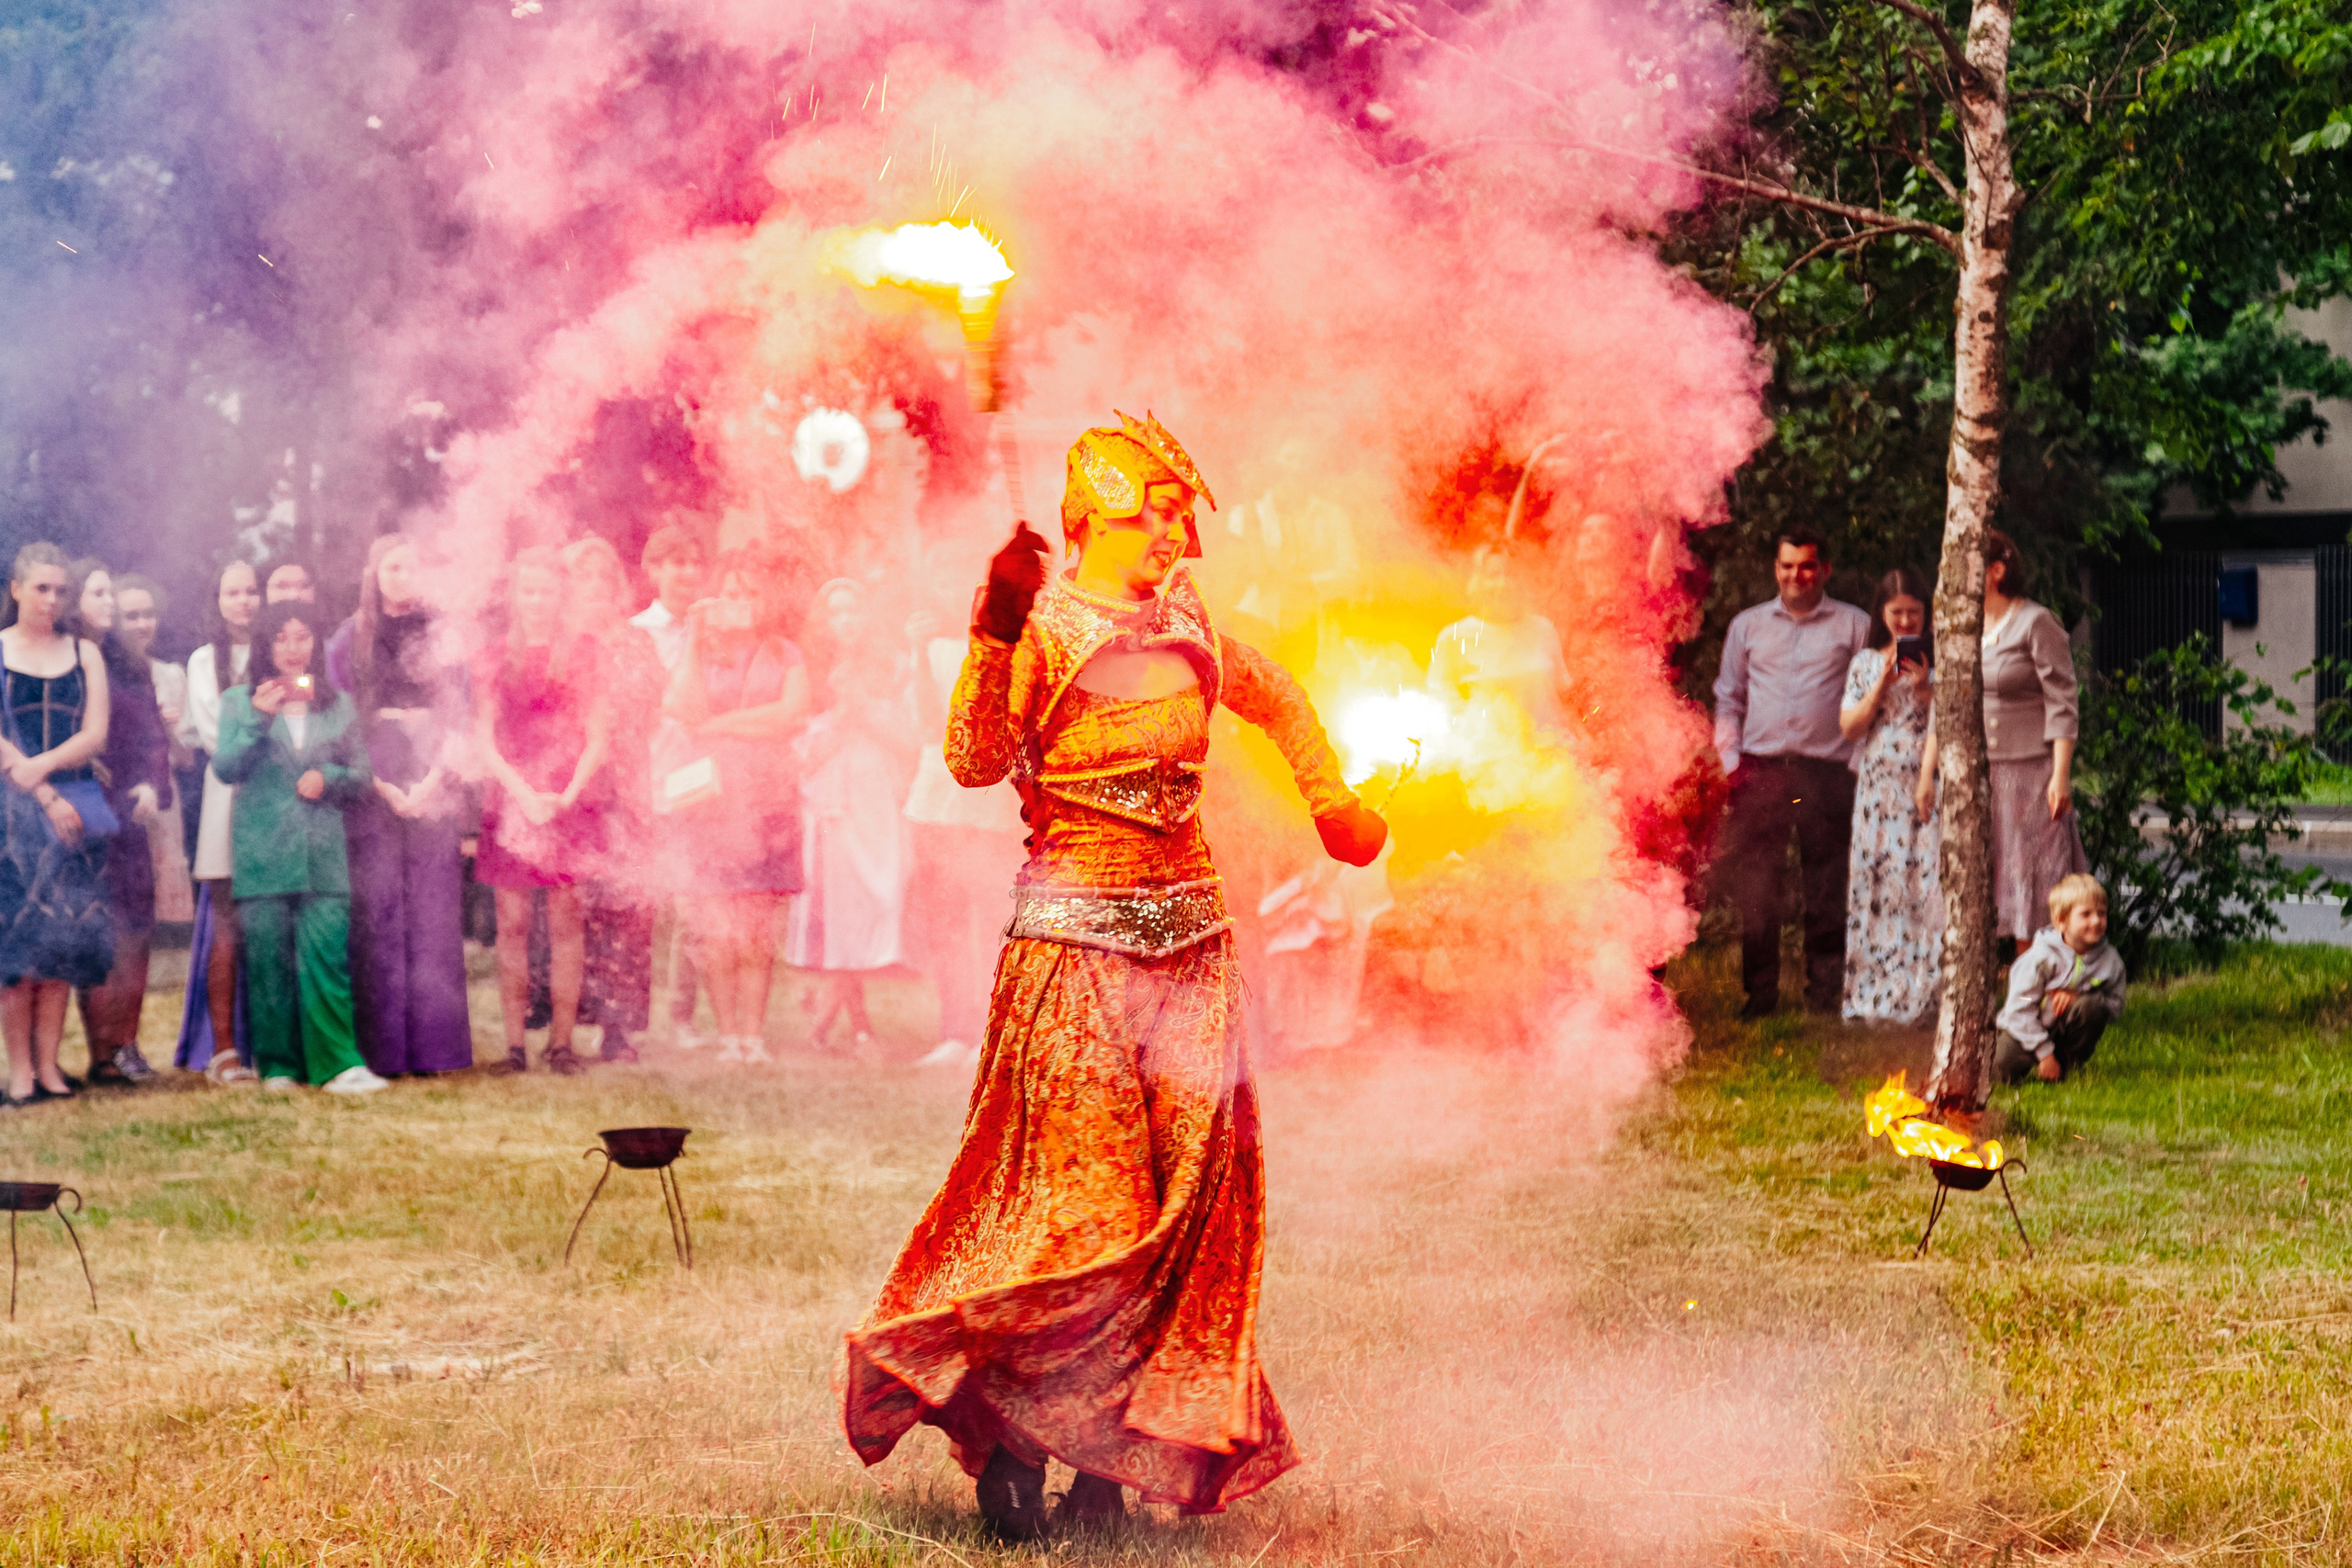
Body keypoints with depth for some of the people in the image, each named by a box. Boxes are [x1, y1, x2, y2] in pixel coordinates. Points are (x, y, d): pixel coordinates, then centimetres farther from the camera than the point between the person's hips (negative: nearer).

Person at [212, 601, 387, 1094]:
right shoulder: (240, 701, 9)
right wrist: (258, 720, -14)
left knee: (327, 956, -9)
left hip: (323, 853, 1)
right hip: (262, 852, -1)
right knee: (269, 961, -1)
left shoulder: (337, 705, 14)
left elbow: (363, 776, 14)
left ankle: (337, 1064, -12)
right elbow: (225, 768, -2)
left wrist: (329, 778, -6)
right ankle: (278, 1064, 7)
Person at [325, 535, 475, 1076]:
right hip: (371, 784, -1)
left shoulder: (440, 637, 10)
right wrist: (381, 786, -10)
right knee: (376, 910, -6)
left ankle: (435, 1045, 0)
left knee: (432, 909, -2)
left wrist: (434, 779, -9)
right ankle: (381, 1047, -4)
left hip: (432, 783, 1)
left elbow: (458, 715, 6)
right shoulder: (350, 639, 7)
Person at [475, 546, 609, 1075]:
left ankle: (562, 1040, 0)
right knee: (512, 922, -3)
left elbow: (596, 737, 4)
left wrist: (569, 793, -9)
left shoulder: (583, 652, 8)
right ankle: (515, 1044, -2)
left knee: (566, 920, -3)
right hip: (510, 801, 0)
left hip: (568, 803, 0)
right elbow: (484, 740, 5)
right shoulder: (495, 658, 9)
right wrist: (524, 793, -9)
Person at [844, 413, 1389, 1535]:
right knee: (1084, 1200, -9)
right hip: (1076, 933, -6)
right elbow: (974, 760, -24)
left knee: (1189, 1195, 3)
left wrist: (1329, 799, 24)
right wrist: (995, 635, -33)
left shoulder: (1187, 629, 11)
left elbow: (1277, 699, 31)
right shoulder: (1043, 634, -7)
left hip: (1190, 935, 6)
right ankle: (1000, 1415, 9)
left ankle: (1106, 1451, 11)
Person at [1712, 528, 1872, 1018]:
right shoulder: (1748, 625, 16)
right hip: (1759, 770, 2)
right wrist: (1731, 759, 7)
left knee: (1826, 888, -2)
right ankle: (1760, 991, 7)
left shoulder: (1854, 625, 9)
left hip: (1826, 772, -2)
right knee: (1754, 886, -1)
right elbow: (1728, 699, 19)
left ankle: (1824, 990, 6)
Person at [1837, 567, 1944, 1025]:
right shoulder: (1866, 663, 12)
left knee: (1925, 883, -10)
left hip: (1925, 789, -3)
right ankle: (1872, 996, 6)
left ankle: (1922, 994, -8)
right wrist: (1883, 684, -3)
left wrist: (1924, 688, -15)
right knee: (1874, 886, 1)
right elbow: (1849, 727, 5)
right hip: (1876, 792, 3)